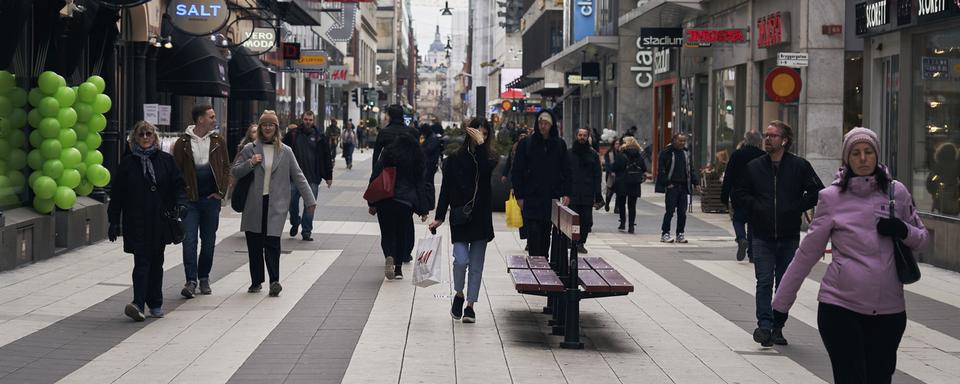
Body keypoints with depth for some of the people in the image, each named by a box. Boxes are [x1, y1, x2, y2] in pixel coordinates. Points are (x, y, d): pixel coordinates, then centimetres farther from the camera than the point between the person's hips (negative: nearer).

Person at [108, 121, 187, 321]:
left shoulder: (165, 160, 7)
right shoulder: (127, 163, 4)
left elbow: (179, 185, 8)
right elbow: (117, 194, 5)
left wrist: (180, 204, -11)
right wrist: (114, 222, 3)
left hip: (160, 221, 2)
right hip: (136, 222, -2)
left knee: (156, 262, 9)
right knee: (142, 262, -12)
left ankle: (155, 304, 18)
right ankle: (138, 303, -19)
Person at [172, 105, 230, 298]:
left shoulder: (218, 141, 5)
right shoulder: (183, 143, -3)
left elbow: (226, 166, 9)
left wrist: (221, 191, 1)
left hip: (211, 199, 3)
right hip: (190, 200, -3)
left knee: (209, 242, 9)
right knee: (189, 241, -8)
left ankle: (204, 278, 21)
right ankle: (191, 281, -7)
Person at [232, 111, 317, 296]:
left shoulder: (285, 152, 8)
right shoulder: (250, 149, 8)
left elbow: (298, 176, 10)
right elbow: (235, 172, 8)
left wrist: (310, 200, 7)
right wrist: (250, 163, -10)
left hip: (276, 205, -1)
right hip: (253, 204, 1)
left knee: (272, 242, -12)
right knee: (254, 244, 5)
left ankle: (274, 281, -11)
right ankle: (256, 282, 15)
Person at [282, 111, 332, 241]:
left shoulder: (319, 136, 2)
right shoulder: (293, 134, 2)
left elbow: (327, 157, 5)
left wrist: (329, 176, 4)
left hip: (312, 177, 0)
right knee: (292, 202, 4)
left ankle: (306, 232, 11)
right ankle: (295, 223, 31)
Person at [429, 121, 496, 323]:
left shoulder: (489, 158, 5)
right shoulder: (455, 159, 2)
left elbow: (488, 171, -20)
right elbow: (446, 190, 3)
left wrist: (480, 145, -18)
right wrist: (439, 217, -2)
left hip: (481, 219, 2)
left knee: (476, 265, 6)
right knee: (461, 260, -13)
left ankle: (470, 305, 16)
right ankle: (459, 295, 13)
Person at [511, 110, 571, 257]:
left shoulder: (560, 145, 6)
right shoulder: (526, 144, 0)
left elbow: (566, 171, 10)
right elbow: (517, 172, 0)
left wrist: (566, 193, -1)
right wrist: (519, 196, -6)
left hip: (551, 198, 2)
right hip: (531, 199, -2)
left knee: (545, 235, 8)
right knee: (533, 235, -7)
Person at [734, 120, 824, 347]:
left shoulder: (800, 166, 0)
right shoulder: (754, 167, 5)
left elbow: (817, 192, 1)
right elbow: (739, 195, 12)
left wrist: (797, 207, -9)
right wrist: (755, 206, -4)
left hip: (789, 237, 0)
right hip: (762, 237, 0)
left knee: (785, 285, 7)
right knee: (764, 282, -9)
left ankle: (778, 328, 15)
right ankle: (765, 325, -13)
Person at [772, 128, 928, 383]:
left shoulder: (897, 192, 5)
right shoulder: (832, 196, -1)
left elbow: (922, 239, 15)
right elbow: (807, 253, 2)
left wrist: (902, 231, -8)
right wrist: (781, 303, 2)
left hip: (888, 309, 3)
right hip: (840, 306, -3)